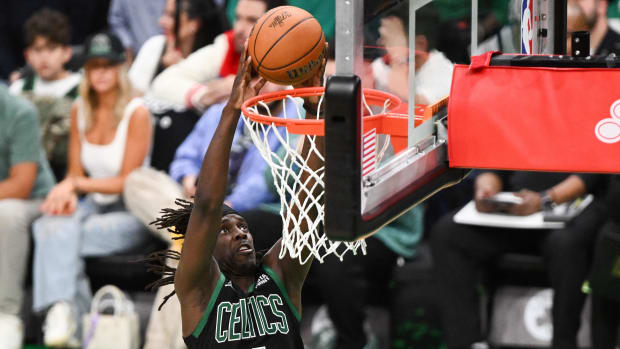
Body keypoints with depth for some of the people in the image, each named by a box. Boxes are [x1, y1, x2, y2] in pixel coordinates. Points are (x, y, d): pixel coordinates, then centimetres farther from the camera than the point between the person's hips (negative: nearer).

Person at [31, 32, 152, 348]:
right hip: (93, 204, 5)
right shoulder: (80, 111, 10)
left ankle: (63, 319, -26)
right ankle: (64, 313, -38)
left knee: (62, 236, -32)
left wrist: (76, 184, -17)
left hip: (130, 212, -5)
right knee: (49, 225, -31)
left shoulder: (136, 114, -8)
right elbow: (75, 171, 11)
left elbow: (127, 181, -9)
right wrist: (68, 195, -12)